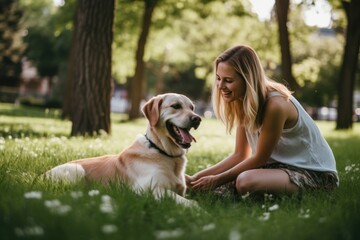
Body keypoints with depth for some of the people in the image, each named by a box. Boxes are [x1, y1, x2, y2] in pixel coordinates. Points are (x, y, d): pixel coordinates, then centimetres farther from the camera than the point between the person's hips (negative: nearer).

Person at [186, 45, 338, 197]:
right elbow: (240, 155, 1)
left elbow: (260, 158, -17)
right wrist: (196, 178, -9)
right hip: (281, 165, 7)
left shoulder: (275, 105, -26)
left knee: (246, 181, -31)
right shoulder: (242, 102, 0)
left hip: (314, 173, -7)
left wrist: (218, 180, -13)